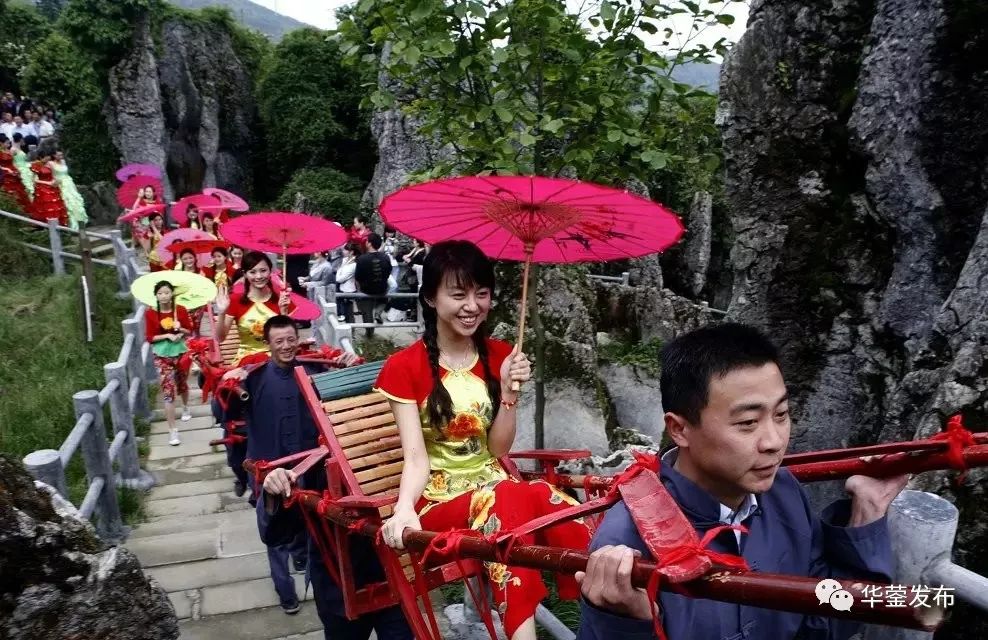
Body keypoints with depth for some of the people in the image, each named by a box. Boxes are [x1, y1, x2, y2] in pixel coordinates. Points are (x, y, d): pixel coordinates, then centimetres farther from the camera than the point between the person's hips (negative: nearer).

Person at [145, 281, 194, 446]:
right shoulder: (150, 313, -9)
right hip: (162, 356, -2)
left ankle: (185, 408, 53)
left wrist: (180, 328, -19)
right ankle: (172, 430, -6)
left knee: (182, 384, 21)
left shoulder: (181, 310, -6)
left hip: (180, 352, 2)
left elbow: (190, 331, 1)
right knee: (168, 390, -8)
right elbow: (150, 338, -7)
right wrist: (167, 335, -20)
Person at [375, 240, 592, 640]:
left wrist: (508, 390, -12)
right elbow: (416, 458, -14)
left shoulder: (499, 356, 7)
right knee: (509, 501, -37)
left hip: (497, 486, 4)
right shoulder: (404, 368, -5)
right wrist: (404, 510, -35)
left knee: (567, 514, -31)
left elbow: (499, 450, 4)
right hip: (439, 501, -3)